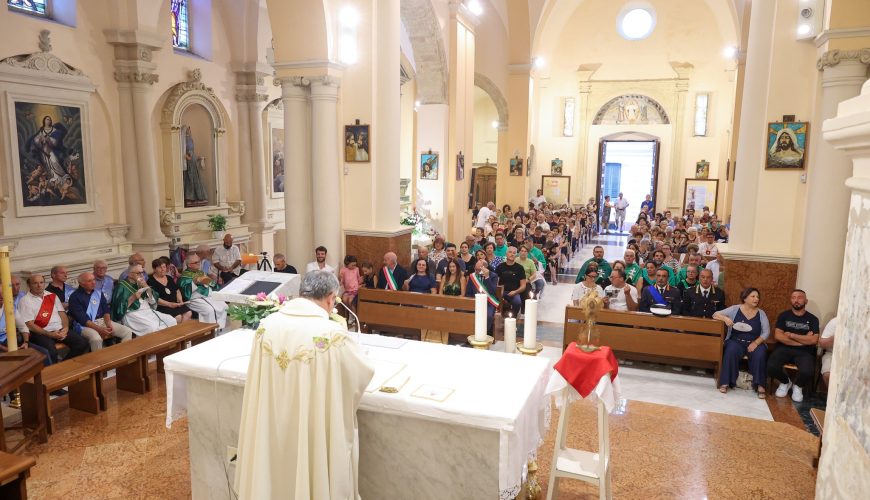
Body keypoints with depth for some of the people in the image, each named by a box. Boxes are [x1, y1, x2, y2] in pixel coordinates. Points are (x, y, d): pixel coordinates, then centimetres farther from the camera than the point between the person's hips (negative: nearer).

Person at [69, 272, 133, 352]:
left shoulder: (98, 293, 13)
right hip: (85, 325, -6)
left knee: (128, 332, -12)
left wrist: (108, 324, -9)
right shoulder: (75, 297, -6)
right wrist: (99, 329, -22)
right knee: (96, 339, -38)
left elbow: (106, 309, 11)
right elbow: (81, 318, -14)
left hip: (102, 321, 6)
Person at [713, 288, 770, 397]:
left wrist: (756, 343, -15)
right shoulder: (735, 309, 1)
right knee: (731, 352, -32)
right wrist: (725, 318, -24)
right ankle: (726, 382, -24)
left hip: (754, 343, 1)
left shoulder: (761, 313, 6)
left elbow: (766, 332, 1)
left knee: (760, 355, -30)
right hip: (736, 341, -1)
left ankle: (760, 385, -18)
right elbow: (715, 314, -2)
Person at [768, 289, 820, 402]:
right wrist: (803, 340, -9)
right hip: (785, 348, 1)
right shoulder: (784, 315, 8)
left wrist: (791, 335, -7)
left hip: (804, 352, 0)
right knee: (771, 367, -29)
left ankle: (798, 386, 7)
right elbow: (778, 336, -5)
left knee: (807, 372, -33)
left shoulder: (812, 319, 7)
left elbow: (814, 340, -7)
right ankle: (785, 382, 10)